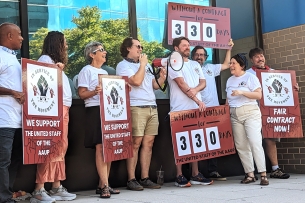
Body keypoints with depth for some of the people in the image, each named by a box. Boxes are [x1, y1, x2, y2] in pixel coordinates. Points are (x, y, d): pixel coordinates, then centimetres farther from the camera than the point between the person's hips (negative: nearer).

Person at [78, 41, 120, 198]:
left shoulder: (105, 72, 24)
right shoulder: (86, 70, 1)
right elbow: (82, 94, -7)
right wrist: (94, 92, -25)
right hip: (95, 111, -7)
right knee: (100, 147, -12)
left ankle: (103, 184, 9)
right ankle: (104, 185, -12)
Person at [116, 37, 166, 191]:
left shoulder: (146, 65, 24)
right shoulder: (123, 65, 1)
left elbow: (155, 85, 23)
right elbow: (136, 81, -14)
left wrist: (162, 76, 5)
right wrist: (142, 64, -3)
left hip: (152, 107, 7)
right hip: (136, 108, -7)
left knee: (148, 143, 5)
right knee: (135, 143, -8)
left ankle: (145, 178, 10)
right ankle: (131, 180, -3)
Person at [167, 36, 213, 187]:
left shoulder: (195, 65, 20)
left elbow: (203, 82, 12)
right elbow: (182, 84, -11)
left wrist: (195, 90, -12)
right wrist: (198, 101, -17)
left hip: (196, 108, 6)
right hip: (180, 109, -6)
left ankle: (195, 175, 12)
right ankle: (179, 176, -1)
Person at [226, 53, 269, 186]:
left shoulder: (250, 77, 0)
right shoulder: (230, 80, 18)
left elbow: (259, 95, -9)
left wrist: (241, 92, -16)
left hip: (250, 113, -6)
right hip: (234, 115, 6)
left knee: (255, 143, -15)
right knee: (241, 146, 2)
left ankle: (263, 174, -14)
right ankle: (250, 174, 7)